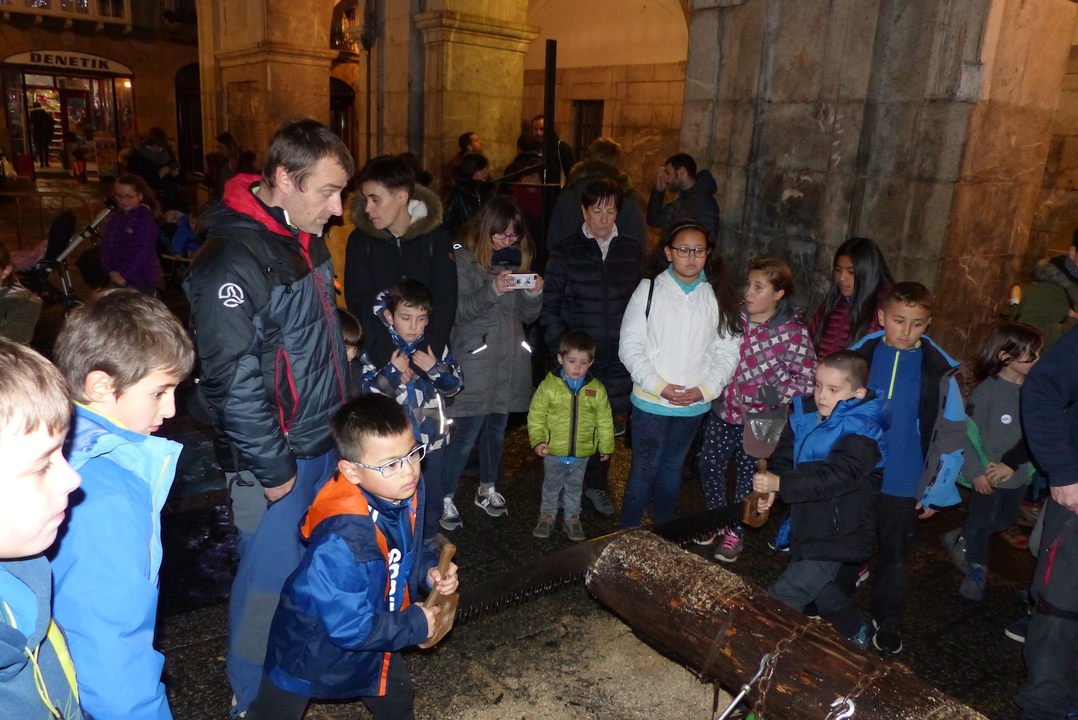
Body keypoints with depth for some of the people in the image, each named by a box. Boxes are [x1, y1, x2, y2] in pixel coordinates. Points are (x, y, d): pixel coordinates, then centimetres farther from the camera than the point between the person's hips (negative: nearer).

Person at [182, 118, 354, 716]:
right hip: (276, 456, -8)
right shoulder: (233, 259, -22)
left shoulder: (307, 239, 7)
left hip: (323, 442, 9)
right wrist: (273, 468, -16)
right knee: (270, 576, 4)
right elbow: (233, 380, -23)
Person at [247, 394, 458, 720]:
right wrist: (415, 624, -24)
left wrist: (429, 570, -17)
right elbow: (349, 626, -35)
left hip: (371, 632, 7)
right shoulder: (342, 540, -41)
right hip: (313, 644, -6)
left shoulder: (406, 493, -18)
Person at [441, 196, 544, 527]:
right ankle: (445, 498, 11)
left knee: (497, 427, 16)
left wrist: (534, 294, -9)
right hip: (476, 360, -5)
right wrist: (492, 290, -26)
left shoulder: (517, 260, 10)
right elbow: (459, 312, -13)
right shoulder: (464, 259, -7)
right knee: (467, 432, -4)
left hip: (510, 360, 6)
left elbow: (528, 316, 11)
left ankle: (487, 489, 33)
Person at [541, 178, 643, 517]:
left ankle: (596, 483, 29)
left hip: (618, 355, 2)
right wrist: (561, 347, -8)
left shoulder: (632, 251, 5)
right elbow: (549, 306, -1)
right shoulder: (566, 252, -3)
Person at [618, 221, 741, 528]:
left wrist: (706, 389, -12)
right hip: (651, 402, -3)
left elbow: (727, 352, 1)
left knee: (673, 467, 19)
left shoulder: (718, 297, 0)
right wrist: (660, 386, -16)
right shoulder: (649, 289, -6)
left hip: (694, 406, 3)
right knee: (644, 469, 6)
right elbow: (630, 346, -8)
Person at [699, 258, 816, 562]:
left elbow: (806, 380, -15)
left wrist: (766, 394, -23)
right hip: (723, 410, 5)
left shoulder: (793, 333, -18)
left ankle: (735, 532, 35)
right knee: (708, 465, 15)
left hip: (757, 420, -4)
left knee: (747, 476, 13)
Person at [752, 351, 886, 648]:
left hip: (837, 535, -8)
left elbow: (835, 476, -36)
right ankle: (856, 632, 52)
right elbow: (784, 454, 0)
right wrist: (770, 487, -20)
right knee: (818, 589, 29)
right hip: (807, 523, 9)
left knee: (782, 599, -9)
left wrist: (780, 484, -46)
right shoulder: (805, 414, -2)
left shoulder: (861, 433, -23)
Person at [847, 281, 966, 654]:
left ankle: (886, 621, 36)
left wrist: (937, 490, -5)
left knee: (895, 554, 15)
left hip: (904, 486, -1)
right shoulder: (859, 356, -8)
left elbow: (950, 434, -4)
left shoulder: (939, 371, -10)